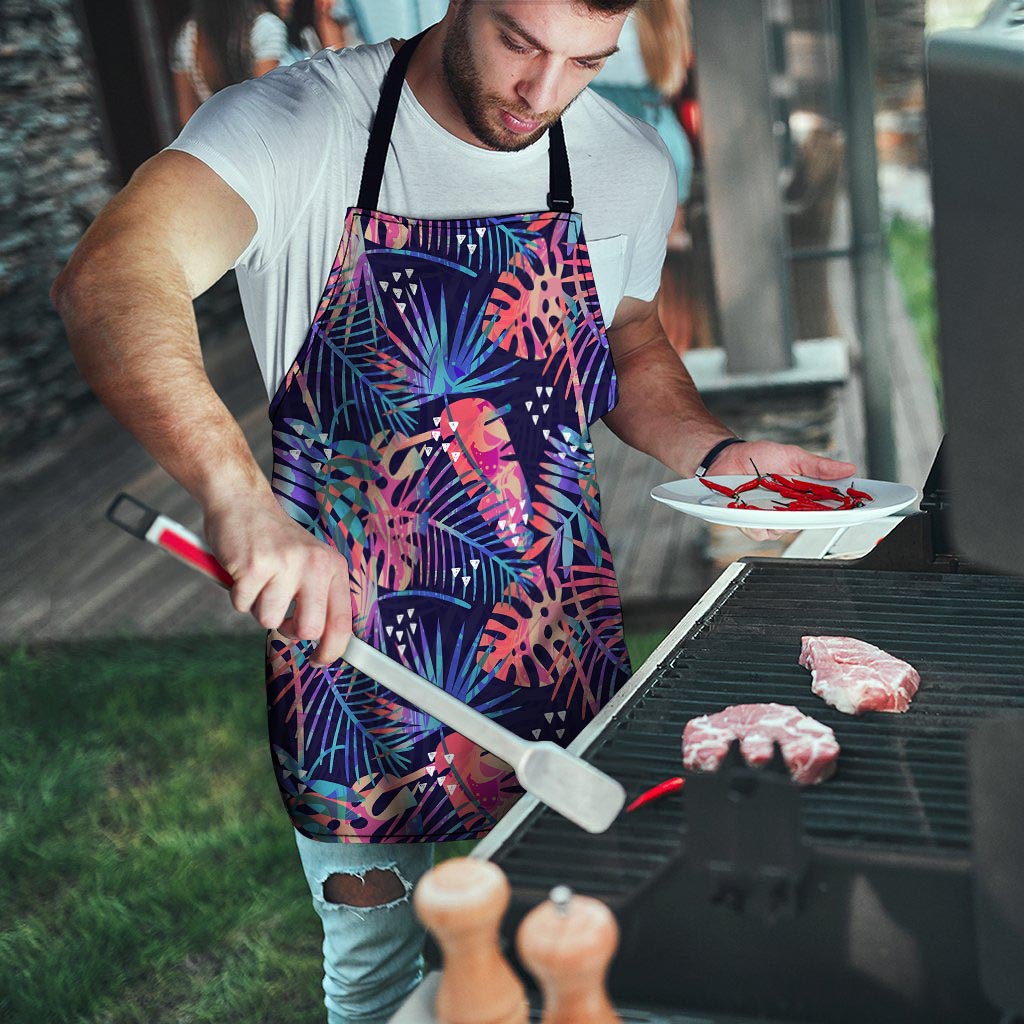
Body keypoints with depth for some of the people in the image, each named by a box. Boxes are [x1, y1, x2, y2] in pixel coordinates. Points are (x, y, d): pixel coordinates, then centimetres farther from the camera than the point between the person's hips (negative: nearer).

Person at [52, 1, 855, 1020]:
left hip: (561, 656, 4)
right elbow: (109, 280, -33)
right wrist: (240, 496, -50)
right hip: (348, 641, -3)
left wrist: (717, 453, -4)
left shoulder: (631, 165, -2)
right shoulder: (297, 124, -16)